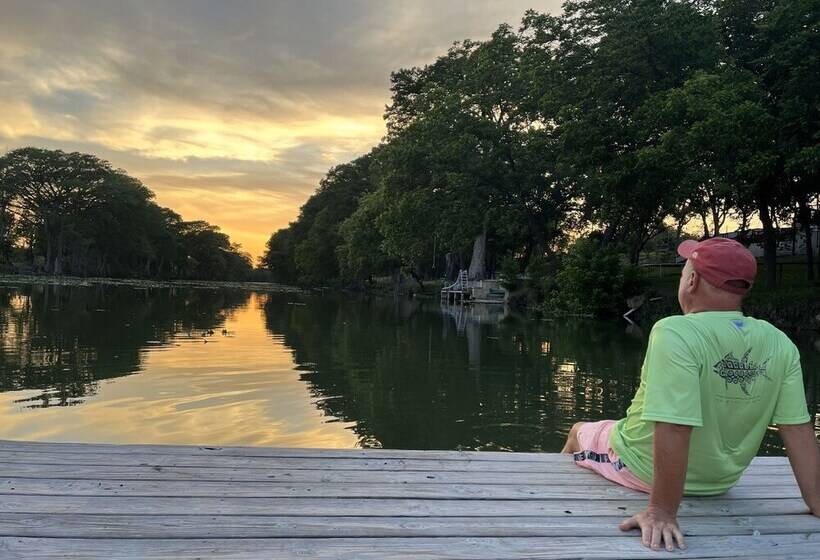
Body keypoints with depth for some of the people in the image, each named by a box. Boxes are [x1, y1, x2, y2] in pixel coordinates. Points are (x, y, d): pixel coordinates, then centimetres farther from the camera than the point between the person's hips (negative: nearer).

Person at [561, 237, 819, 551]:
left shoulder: (675, 333, -32)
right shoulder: (781, 345, -14)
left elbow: (673, 429, -37)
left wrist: (663, 511, -29)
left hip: (643, 471, -5)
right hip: (719, 481, 5)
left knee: (580, 431, 24)